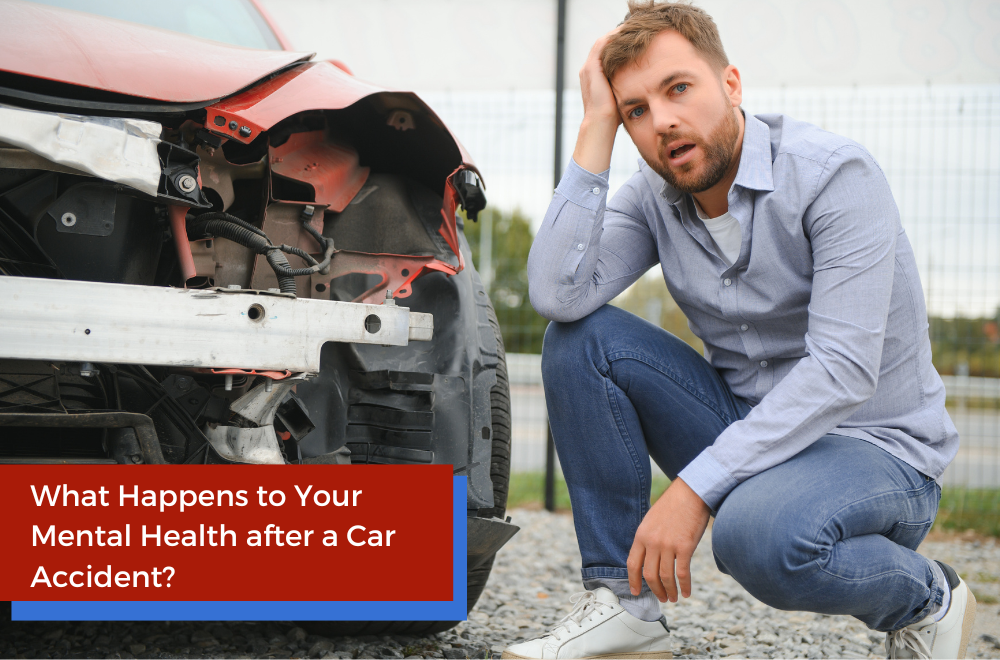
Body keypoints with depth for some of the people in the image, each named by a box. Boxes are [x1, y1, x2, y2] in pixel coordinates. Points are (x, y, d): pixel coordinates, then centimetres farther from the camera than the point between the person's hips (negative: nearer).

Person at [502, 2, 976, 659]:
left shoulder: (835, 174, -19)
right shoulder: (654, 197, -2)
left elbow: (844, 369, -27)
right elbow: (558, 295, -19)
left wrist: (695, 487, -31)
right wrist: (596, 130, -18)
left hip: (877, 450, -6)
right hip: (746, 428, 6)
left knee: (757, 531, -38)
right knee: (580, 338, -12)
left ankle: (926, 597, -4)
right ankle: (624, 605, -7)